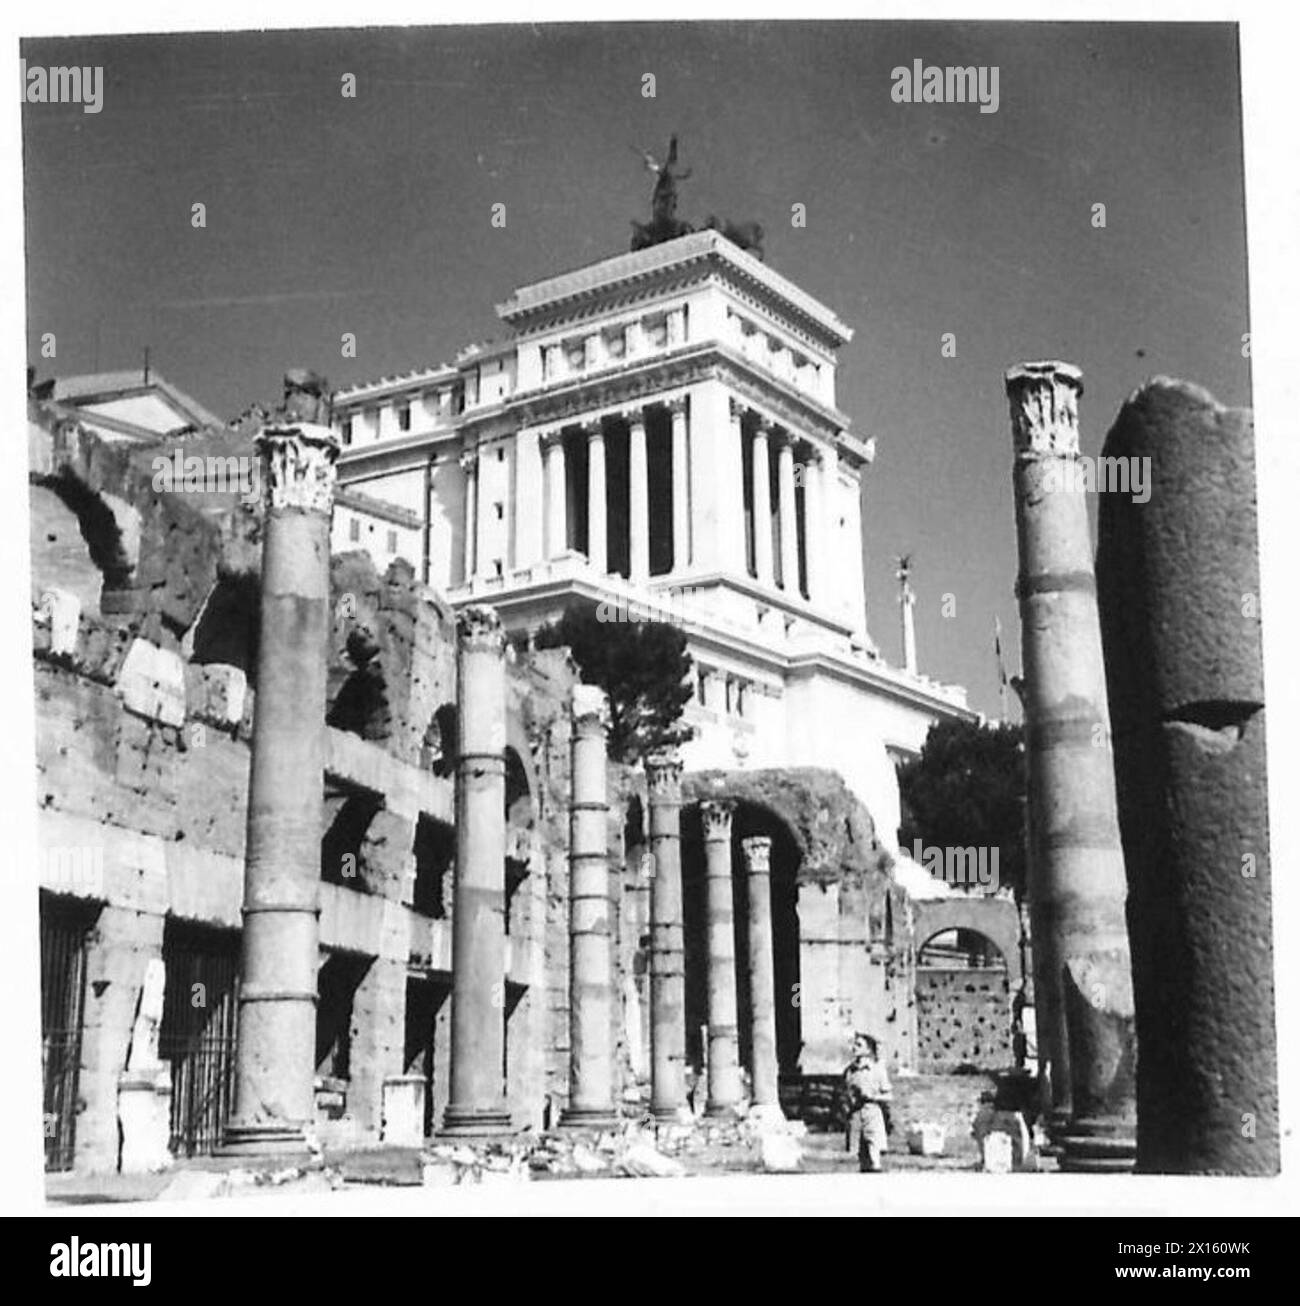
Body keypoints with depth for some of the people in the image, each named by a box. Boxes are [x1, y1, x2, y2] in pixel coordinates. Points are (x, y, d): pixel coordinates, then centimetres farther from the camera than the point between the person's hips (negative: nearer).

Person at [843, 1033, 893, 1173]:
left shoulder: (877, 1069, -1)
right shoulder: (849, 1070, 9)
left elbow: (889, 1096, 1)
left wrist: (871, 1096, -13)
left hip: (873, 1115, -4)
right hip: (855, 1115, 4)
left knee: (874, 1156, -12)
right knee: (861, 1157, 5)